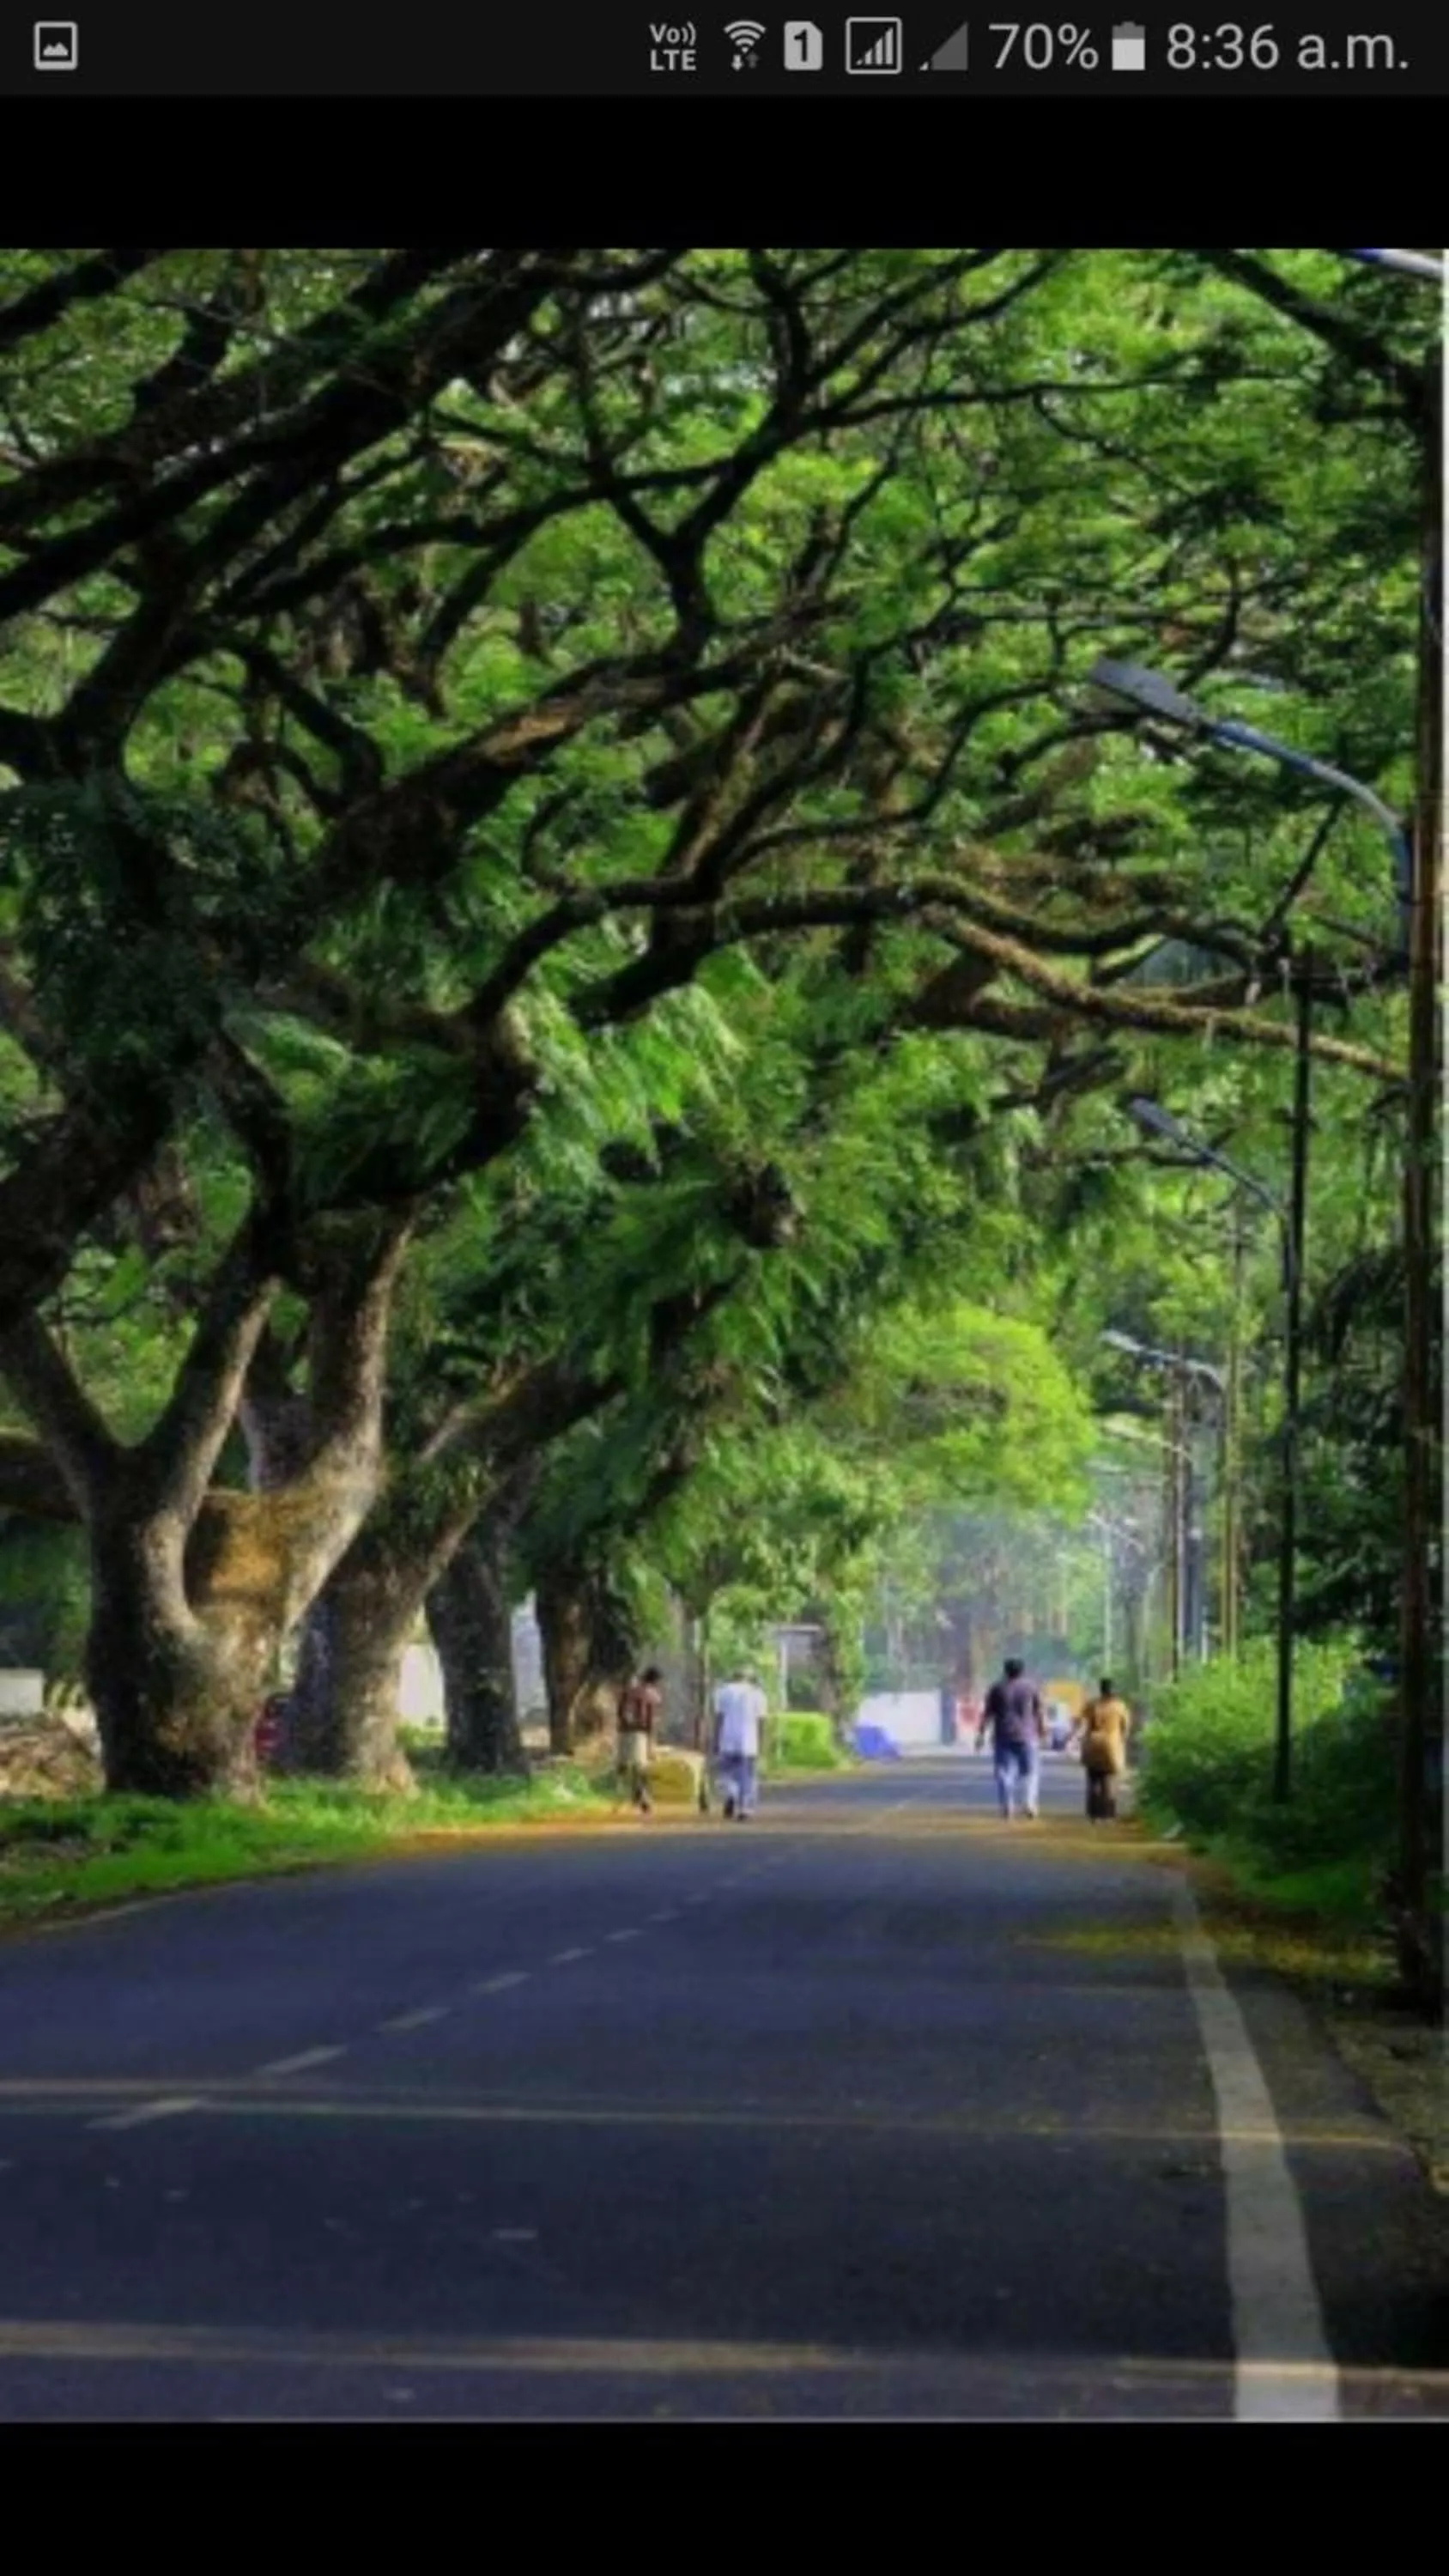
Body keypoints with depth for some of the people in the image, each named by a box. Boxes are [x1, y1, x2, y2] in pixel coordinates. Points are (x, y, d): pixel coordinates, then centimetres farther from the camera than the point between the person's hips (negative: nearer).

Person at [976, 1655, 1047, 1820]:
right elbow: (1040, 1713, 1)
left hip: (1003, 1737, 1)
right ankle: (1029, 1802, -6)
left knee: (1005, 1772, 4)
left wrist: (981, 1734, 5)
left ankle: (1007, 1806, -4)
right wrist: (1043, 1733, 9)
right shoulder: (1030, 1687, 1)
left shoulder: (997, 1689, 1)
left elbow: (987, 1714, 1)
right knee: (1031, 1771, 9)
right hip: (1026, 1737, -1)